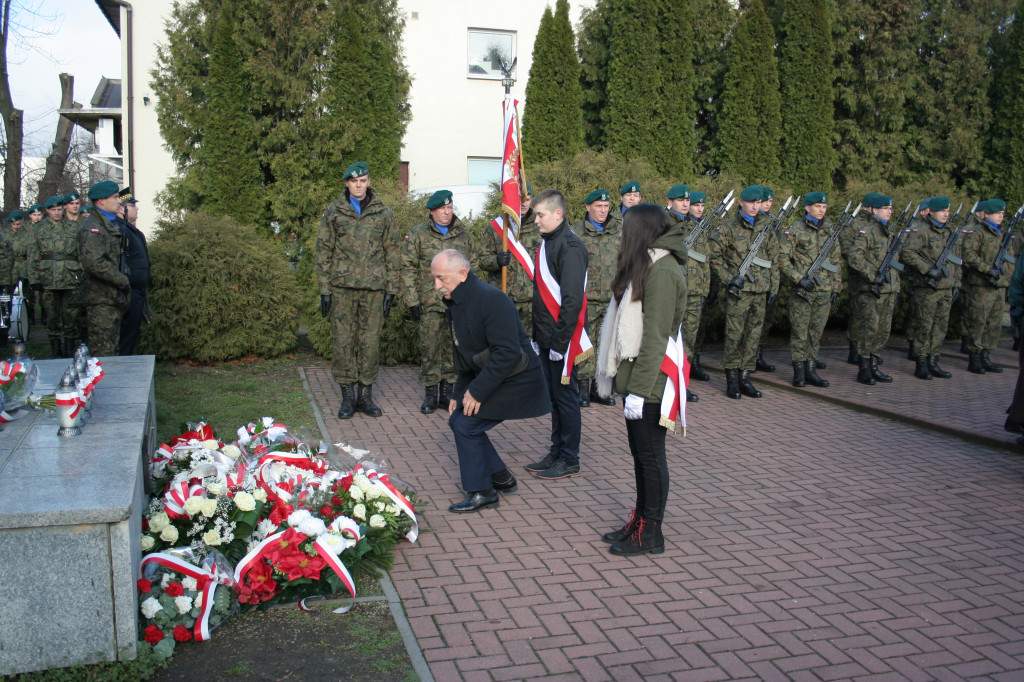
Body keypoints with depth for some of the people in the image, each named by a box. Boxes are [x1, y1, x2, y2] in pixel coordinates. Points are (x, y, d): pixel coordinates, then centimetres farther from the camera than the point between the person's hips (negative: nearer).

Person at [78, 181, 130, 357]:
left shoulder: (111, 224, 19)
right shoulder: (92, 227, -13)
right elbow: (93, 262, -26)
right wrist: (122, 280, -18)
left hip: (113, 298, 10)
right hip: (101, 300, -10)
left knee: (112, 349, 15)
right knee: (102, 351, -8)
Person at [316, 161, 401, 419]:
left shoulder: (383, 213, 8)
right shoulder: (333, 212, 7)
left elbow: (393, 252, 10)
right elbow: (323, 251, 7)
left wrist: (391, 289, 4)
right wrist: (324, 289, 0)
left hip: (374, 287, 1)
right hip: (342, 286, 0)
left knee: (371, 342, 3)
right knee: (343, 340, -1)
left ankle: (366, 394, 14)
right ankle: (347, 395, 10)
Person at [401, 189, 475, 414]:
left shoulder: (464, 234, 11)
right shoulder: (417, 235, 2)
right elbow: (408, 269, 1)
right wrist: (412, 301, -6)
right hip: (430, 303, -2)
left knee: (454, 348, 7)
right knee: (430, 349, -1)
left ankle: (448, 391, 18)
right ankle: (430, 393, 9)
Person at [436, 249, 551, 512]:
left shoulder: (491, 299, -23)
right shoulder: (455, 303, 8)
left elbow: (507, 353, -29)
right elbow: (467, 356, 17)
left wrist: (477, 391, -25)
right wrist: (458, 393, 11)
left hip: (515, 381, -10)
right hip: (487, 376, 10)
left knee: (466, 426, -12)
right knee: (457, 419, 11)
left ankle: (481, 493, 5)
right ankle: (502, 478, 24)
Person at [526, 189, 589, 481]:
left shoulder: (570, 247, -15)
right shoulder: (547, 242, 13)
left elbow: (572, 300, -20)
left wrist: (559, 342, -20)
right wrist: (539, 335, 14)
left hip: (562, 338, -9)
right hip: (546, 337, 9)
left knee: (565, 396, 1)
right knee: (553, 395, 15)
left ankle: (569, 460, 11)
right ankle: (557, 452, 26)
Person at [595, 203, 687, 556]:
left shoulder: (662, 270, -17)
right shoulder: (645, 265, 14)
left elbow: (656, 336, -22)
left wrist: (639, 389, -22)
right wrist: (628, 382, 14)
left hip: (650, 381, -9)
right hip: (634, 374, 9)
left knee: (650, 454, 1)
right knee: (639, 452, 16)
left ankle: (651, 534, 12)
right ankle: (640, 521, 28)